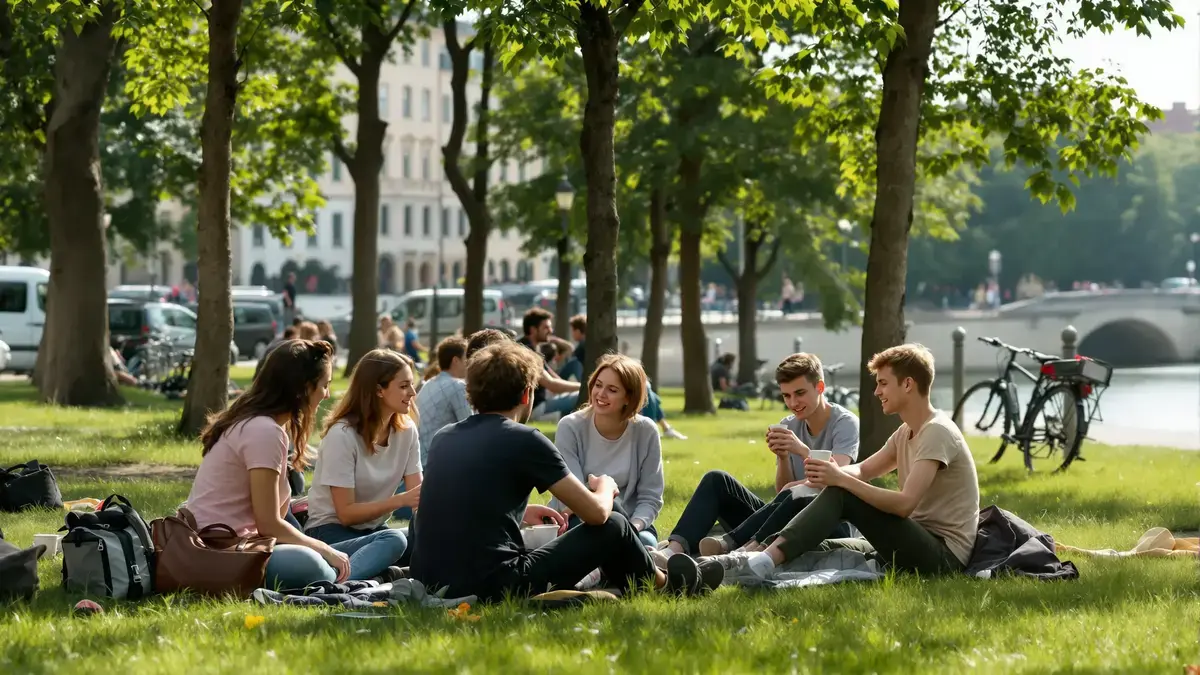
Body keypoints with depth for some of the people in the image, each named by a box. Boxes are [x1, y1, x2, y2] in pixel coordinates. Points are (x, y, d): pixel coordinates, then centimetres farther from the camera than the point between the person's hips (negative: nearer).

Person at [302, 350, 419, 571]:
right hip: (332, 530, -6)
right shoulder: (342, 435, -19)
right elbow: (346, 513, -19)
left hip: (374, 529, 6)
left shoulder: (406, 430, -1)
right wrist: (401, 500, -28)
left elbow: (418, 494, -3)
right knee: (393, 541, -36)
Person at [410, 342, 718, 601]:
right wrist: (606, 487, 20)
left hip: (430, 584, 7)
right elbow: (596, 512, -2)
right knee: (613, 527, 11)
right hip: (493, 587, -7)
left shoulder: (444, 438, 11)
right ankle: (663, 584, 40)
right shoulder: (524, 440, -8)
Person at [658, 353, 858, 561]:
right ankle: (675, 549, -31)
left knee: (799, 497, -39)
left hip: (831, 523, -6)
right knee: (717, 480, -6)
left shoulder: (845, 423, -4)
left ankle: (728, 544, -43)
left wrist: (802, 450, -30)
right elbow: (782, 493, 6)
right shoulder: (788, 427, 11)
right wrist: (782, 458, -12)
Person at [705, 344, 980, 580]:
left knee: (841, 494, -23)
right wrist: (831, 473, -13)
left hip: (945, 554, -10)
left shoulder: (937, 432, -15)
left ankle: (766, 560, -37)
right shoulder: (907, 432, 17)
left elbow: (905, 503, -26)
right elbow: (864, 470, 11)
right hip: (919, 544, 10)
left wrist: (841, 479, -26)